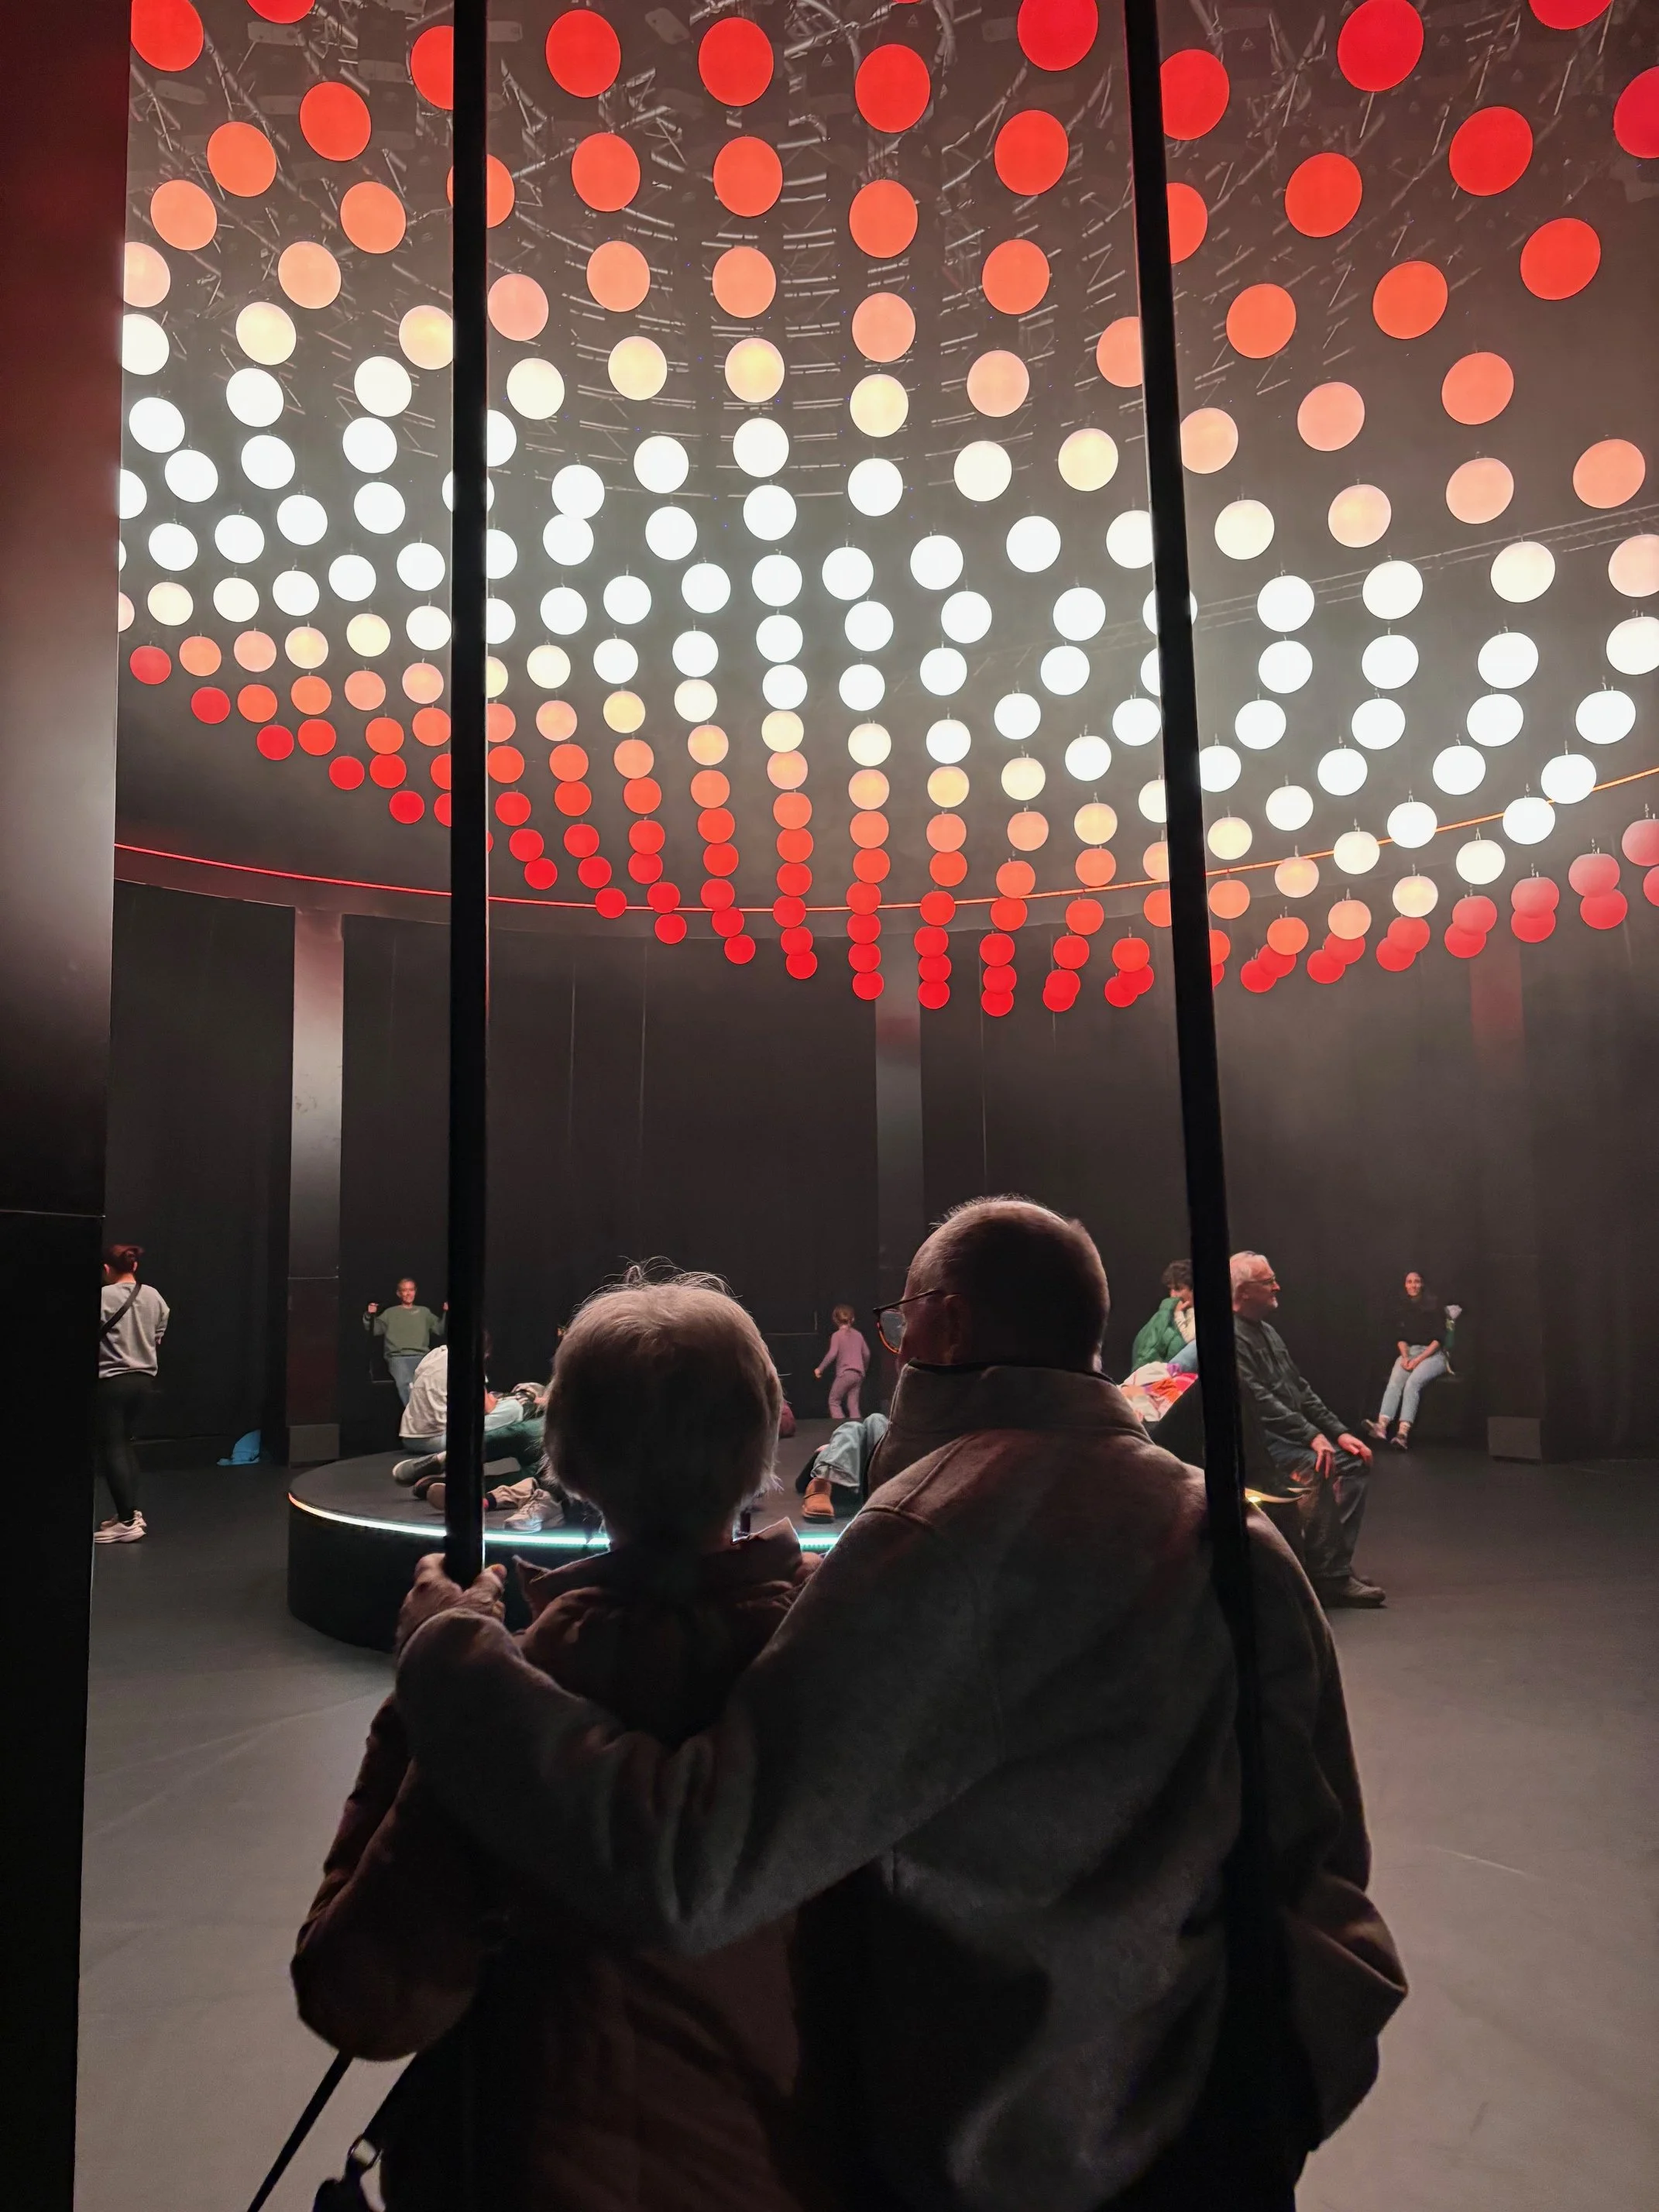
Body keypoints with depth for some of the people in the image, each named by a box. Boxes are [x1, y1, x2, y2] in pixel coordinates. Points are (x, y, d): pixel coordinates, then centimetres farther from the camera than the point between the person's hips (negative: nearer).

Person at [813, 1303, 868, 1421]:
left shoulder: (837, 1335, -6)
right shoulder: (858, 1334, 10)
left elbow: (832, 1354, -15)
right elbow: (866, 1353, 13)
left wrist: (820, 1369, -7)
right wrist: (864, 1367, 31)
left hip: (845, 1373, -5)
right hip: (858, 1374, 5)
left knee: (834, 1402, 5)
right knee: (853, 1405, 8)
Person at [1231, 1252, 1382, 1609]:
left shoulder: (1267, 1331, 19)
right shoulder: (1233, 1337, -14)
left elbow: (1302, 1389, 20)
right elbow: (1258, 1400, -22)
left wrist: (1339, 1432, 11)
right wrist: (1311, 1436, -24)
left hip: (1290, 1433, 10)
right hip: (1255, 1439, -10)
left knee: (1353, 1462, -1)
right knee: (1316, 1468, -30)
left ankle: (1337, 1568, -4)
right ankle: (1326, 1577, -20)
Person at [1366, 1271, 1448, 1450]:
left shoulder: (1434, 1306, -3)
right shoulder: (1403, 1308, 12)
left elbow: (1439, 1339, -8)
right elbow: (1400, 1338, 9)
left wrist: (1418, 1360, -17)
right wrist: (1405, 1357, -11)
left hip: (1433, 1354, -4)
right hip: (1409, 1353, 4)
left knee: (1413, 1382, -32)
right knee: (1395, 1381, -27)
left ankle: (1403, 1433, -47)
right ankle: (1382, 1426, -48)